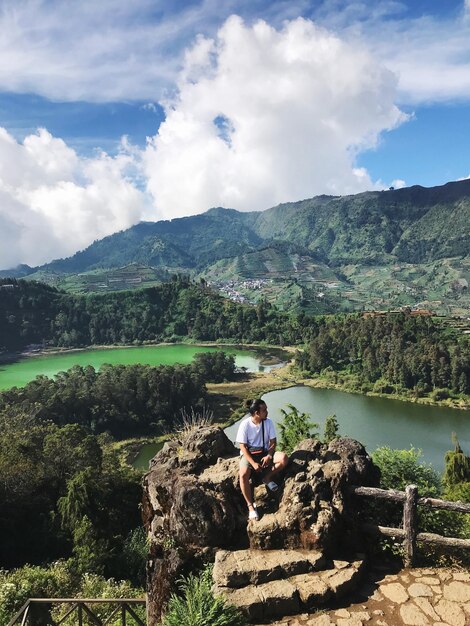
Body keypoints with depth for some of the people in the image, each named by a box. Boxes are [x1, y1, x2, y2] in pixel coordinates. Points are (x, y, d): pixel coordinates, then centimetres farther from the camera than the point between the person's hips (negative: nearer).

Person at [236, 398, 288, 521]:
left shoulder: (268, 422, -7)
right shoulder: (245, 425, -16)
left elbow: (273, 442, -1)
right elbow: (243, 447, -13)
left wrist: (269, 456, -19)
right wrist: (253, 463, -23)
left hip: (264, 452, 3)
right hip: (248, 454, -3)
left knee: (284, 458, -25)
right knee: (243, 475, -32)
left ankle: (267, 478, -1)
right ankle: (250, 506, -13)